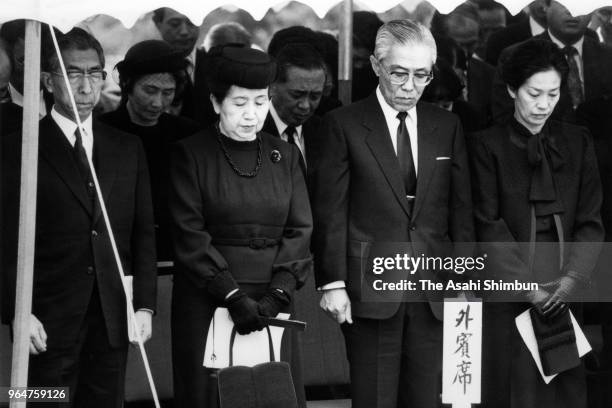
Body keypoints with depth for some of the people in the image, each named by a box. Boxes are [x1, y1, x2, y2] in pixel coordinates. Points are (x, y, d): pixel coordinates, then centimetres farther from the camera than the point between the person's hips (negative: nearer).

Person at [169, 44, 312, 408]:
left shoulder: (285, 155, 11)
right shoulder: (191, 155, 0)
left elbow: (300, 231, 6)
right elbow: (190, 237, -6)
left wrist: (278, 294, -9)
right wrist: (233, 296, -14)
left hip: (271, 302, 3)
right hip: (205, 303, -3)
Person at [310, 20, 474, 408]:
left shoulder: (447, 126, 10)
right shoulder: (343, 125, 0)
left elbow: (461, 209, 11)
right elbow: (330, 212, -2)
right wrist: (332, 283, -8)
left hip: (435, 293, 3)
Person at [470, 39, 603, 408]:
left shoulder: (577, 142, 10)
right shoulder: (488, 145, 1)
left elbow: (591, 222, 5)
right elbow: (489, 225, -4)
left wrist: (571, 280, -9)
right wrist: (526, 286, -12)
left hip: (565, 294, 2)